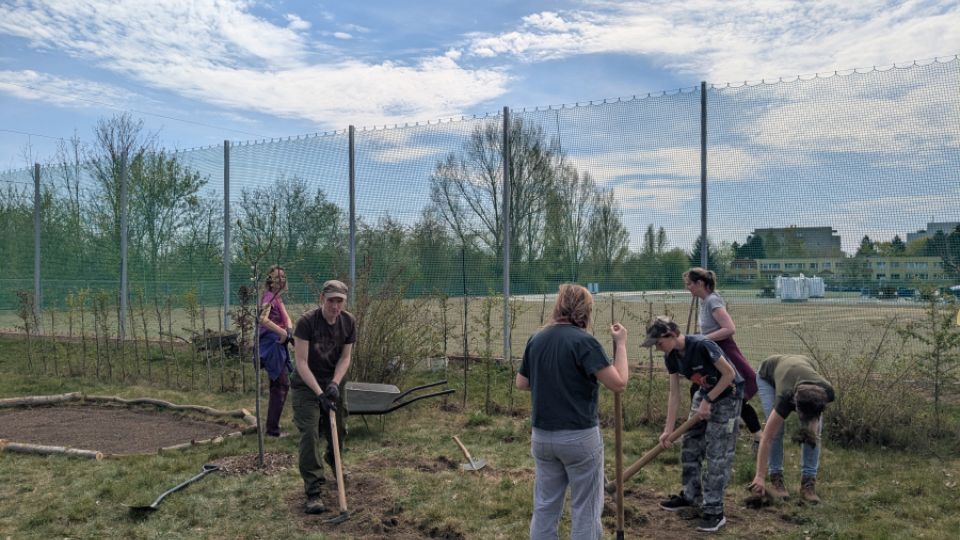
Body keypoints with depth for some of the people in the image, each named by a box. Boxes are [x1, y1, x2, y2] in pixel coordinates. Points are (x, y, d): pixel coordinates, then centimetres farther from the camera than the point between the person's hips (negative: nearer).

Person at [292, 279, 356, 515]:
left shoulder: (349, 322, -8)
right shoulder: (307, 322, -22)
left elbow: (345, 357, -2)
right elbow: (301, 362, -22)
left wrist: (335, 383, -18)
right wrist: (319, 393, -27)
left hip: (334, 383, 4)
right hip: (307, 384, -4)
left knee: (337, 432, 14)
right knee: (309, 434, -15)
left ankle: (334, 465, 46)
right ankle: (313, 492, -11)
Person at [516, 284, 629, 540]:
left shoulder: (536, 339, 3)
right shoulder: (584, 341, -15)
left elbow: (521, 383, 12)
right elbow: (619, 383, -19)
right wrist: (621, 344, -8)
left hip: (542, 436, 6)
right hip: (579, 436, -5)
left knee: (545, 507, 16)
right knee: (585, 510, 8)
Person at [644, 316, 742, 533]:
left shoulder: (701, 345, -31)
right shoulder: (671, 357, -8)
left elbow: (729, 374, -22)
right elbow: (674, 395, -3)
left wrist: (708, 401, -17)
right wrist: (668, 430, -5)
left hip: (727, 395, -7)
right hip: (705, 393, 7)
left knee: (717, 454, -6)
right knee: (690, 445, 10)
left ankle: (714, 511, 2)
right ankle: (691, 495, 27)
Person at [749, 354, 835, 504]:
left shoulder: (827, 392, -37)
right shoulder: (785, 398, -43)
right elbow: (767, 438, -37)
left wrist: (813, 422, -24)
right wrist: (759, 477, -36)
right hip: (768, 376, -3)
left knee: (814, 430, -12)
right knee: (777, 430, -19)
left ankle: (808, 481, -4)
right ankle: (776, 478, -5)